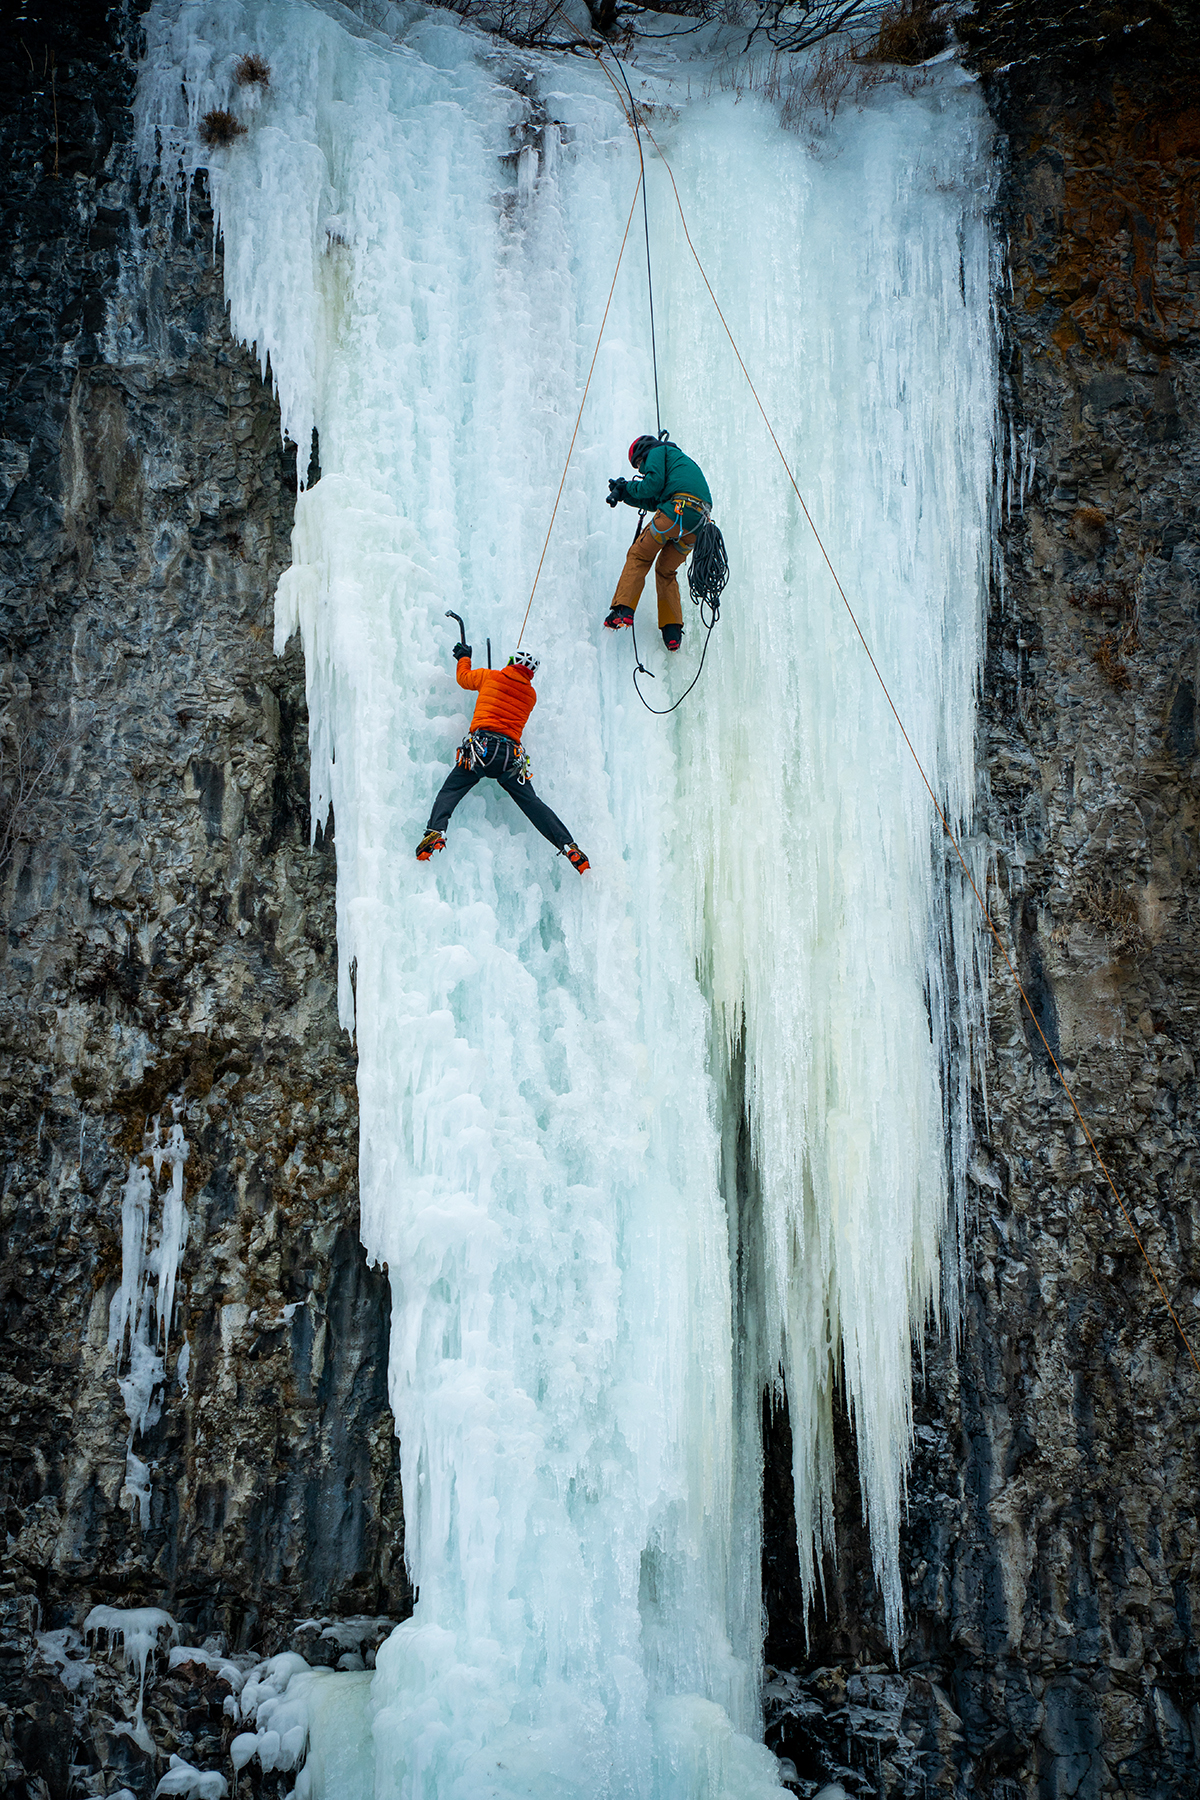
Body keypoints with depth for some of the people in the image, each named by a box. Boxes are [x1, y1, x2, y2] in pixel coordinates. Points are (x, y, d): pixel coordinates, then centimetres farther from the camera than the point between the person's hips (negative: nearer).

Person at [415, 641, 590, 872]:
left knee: (449, 792, 2)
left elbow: (463, 677, 29)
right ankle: (568, 846, -5)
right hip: (511, 754, 3)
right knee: (532, 803, 3)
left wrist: (463, 657, 49)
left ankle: (436, 832, -23)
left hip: (481, 746, -2)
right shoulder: (530, 695, 18)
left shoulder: (490, 677, 12)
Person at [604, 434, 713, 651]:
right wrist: (625, 494, 30)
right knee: (666, 571, 18)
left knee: (639, 556, 4)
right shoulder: (683, 461, 39)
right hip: (697, 525, 8)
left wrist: (629, 487, 14)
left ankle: (623, 609, -10)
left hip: (676, 511, -8)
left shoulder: (658, 452, 15)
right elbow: (653, 501, 33)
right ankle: (672, 629, 7)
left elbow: (653, 485, -3)